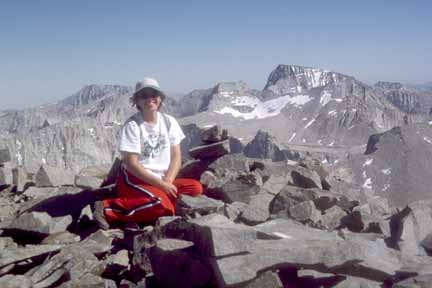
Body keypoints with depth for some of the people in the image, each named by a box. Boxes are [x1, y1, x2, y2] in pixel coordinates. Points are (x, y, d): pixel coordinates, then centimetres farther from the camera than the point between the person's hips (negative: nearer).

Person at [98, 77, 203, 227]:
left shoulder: (169, 121, 6)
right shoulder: (132, 124, -9)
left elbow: (176, 156, 3)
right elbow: (131, 163, -14)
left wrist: (167, 181, -15)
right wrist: (160, 184, -18)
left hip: (163, 181, 6)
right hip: (134, 179, -6)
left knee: (196, 187, -17)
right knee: (162, 205, -33)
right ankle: (108, 208, -23)